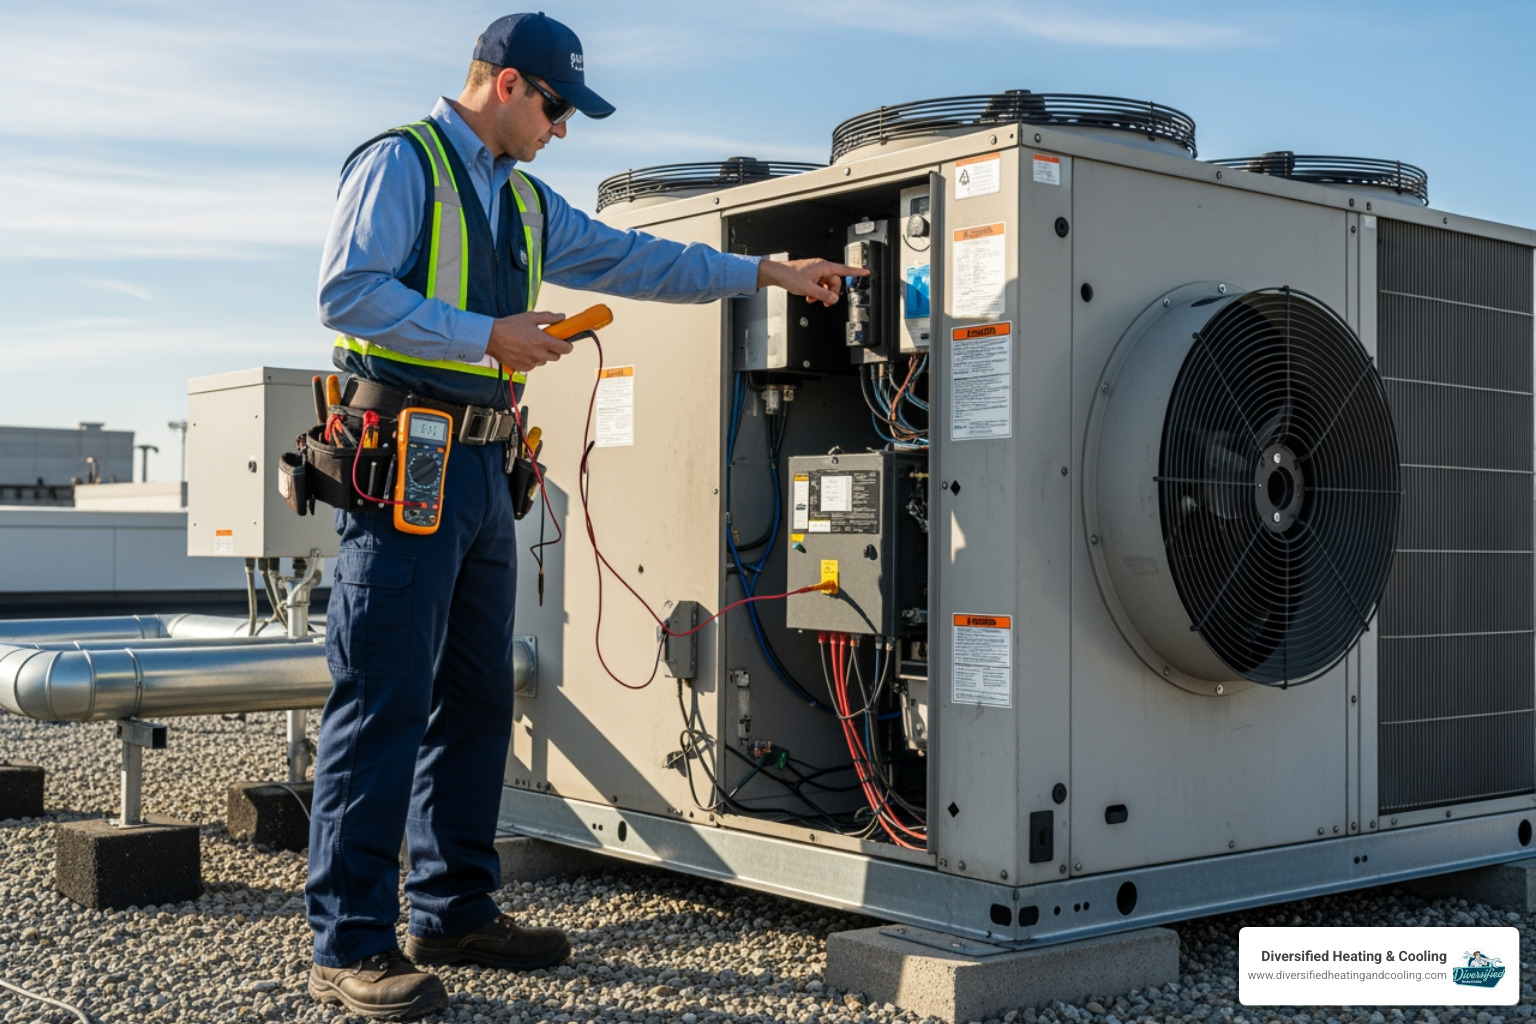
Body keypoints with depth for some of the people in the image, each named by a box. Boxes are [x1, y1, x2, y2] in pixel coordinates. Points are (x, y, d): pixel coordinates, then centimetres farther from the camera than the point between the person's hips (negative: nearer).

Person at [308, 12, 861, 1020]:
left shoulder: (525, 200, 23)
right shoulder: (401, 163, -3)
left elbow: (635, 259, 25)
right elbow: (348, 291, -14)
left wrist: (768, 273, 23)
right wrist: (489, 335, -14)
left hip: (481, 467, 9)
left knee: (477, 699, 11)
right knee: (384, 700, -9)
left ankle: (455, 910, 21)